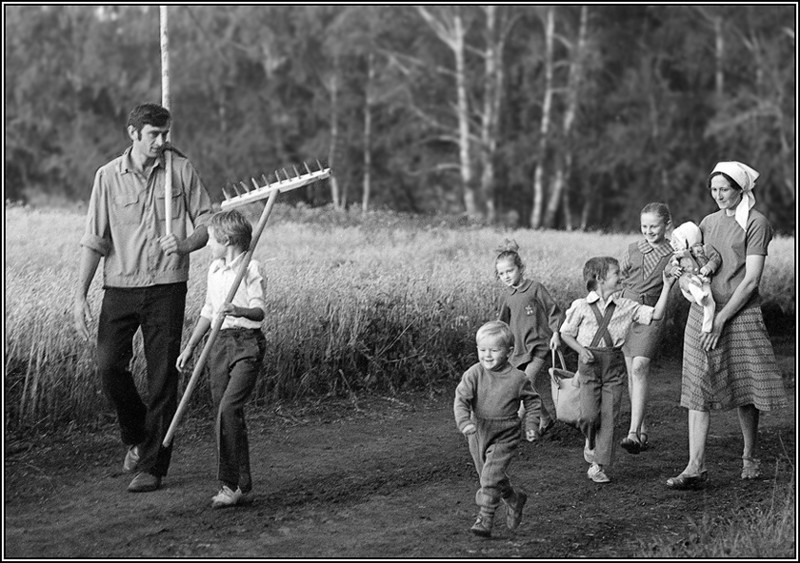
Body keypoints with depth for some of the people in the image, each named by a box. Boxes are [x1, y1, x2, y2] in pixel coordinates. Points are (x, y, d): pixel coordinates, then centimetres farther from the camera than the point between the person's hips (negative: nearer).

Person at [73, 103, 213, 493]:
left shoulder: (181, 170, 1)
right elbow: (94, 240, 1)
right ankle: (137, 437, 17)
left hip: (166, 287, -1)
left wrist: (185, 244, -16)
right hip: (120, 286, 1)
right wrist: (80, 296, -4)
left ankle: (152, 466, 6)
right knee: (108, 364, -10)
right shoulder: (108, 176, 1)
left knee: (163, 377, -1)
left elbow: (208, 222, 6)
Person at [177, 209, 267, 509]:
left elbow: (259, 310, -15)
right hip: (220, 342, 7)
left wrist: (239, 311, -35)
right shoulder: (214, 270, 15)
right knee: (225, 415, 4)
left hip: (247, 342, -7)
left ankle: (231, 483, -13)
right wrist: (190, 346, 23)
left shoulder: (251, 269, -8)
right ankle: (241, 484, 11)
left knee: (228, 408, -19)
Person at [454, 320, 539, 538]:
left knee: (491, 476, -16)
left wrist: (531, 424, -2)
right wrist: (464, 422, -33)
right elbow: (461, 399, -17)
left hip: (504, 436, -4)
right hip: (478, 434, 4)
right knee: (487, 475, 18)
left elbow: (532, 400, 7)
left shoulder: (518, 378, -11)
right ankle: (515, 499, 43)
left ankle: (485, 519, -6)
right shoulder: (474, 374, -10)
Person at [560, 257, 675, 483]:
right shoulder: (581, 306, -2)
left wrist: (666, 286, -4)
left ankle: (598, 466, 5)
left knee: (609, 417, -2)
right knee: (589, 414, -11)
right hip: (590, 363, -2)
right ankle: (590, 442, 23)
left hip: (614, 364, 2)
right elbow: (566, 333, 5)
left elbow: (656, 314, 1)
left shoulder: (626, 306, 5)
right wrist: (582, 351, -10)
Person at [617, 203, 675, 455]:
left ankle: (633, 433, -23)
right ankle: (643, 432, 15)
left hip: (652, 315, -4)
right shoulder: (633, 250, 5)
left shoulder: (675, 254, -1)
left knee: (639, 369, -18)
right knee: (631, 372, 5)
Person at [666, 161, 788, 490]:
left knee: (744, 389, 3)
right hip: (702, 312, 5)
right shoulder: (708, 222, 13)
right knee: (698, 391, -3)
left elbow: (751, 280, -11)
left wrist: (721, 320, -15)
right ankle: (696, 468, -5)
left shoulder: (756, 223, -5)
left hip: (740, 315, -5)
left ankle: (750, 457, 23)